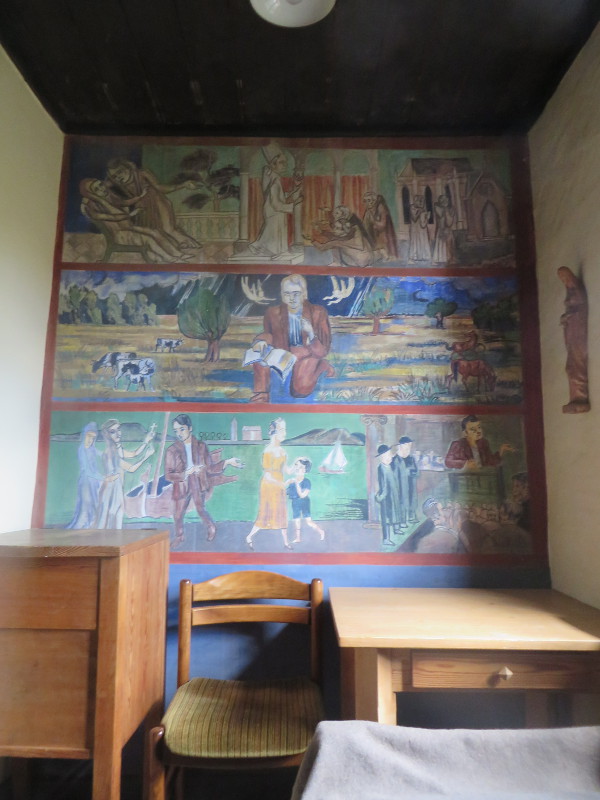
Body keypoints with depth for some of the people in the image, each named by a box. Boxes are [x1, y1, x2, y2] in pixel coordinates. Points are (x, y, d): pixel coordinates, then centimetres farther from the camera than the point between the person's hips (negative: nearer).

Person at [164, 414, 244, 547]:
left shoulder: (201, 447, -3)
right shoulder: (172, 450, -6)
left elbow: (210, 468, 0)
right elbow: (168, 475, -10)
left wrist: (226, 462, -11)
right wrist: (186, 473, -26)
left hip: (198, 484, 0)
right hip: (181, 486, 1)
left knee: (201, 510, -2)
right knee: (178, 515, 11)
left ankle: (211, 527, 32)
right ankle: (179, 536, 41)